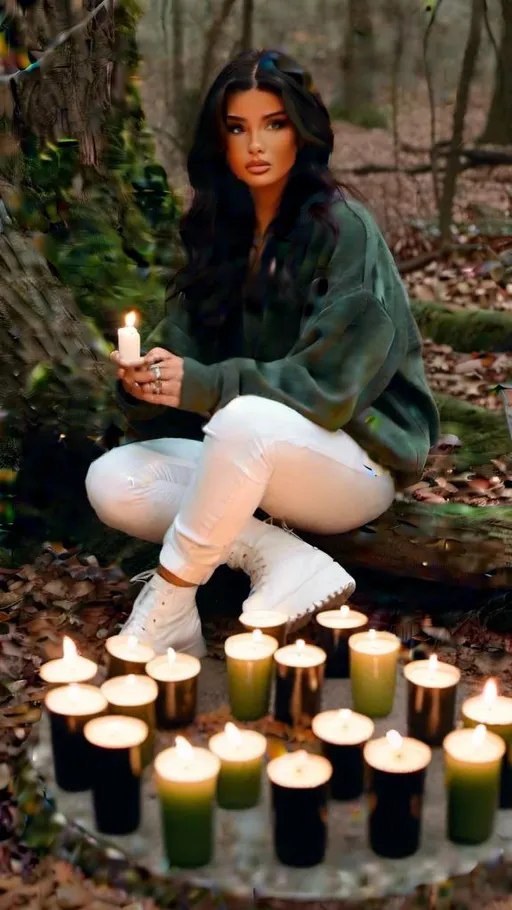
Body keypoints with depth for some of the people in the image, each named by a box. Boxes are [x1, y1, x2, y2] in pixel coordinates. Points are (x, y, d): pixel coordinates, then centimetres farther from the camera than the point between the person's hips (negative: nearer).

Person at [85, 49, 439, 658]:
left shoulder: (343, 228, -13)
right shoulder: (216, 230, 6)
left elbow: (331, 383, -20)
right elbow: (183, 345, 2)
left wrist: (203, 384, -26)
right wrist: (147, 375, -21)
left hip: (357, 459, -6)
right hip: (246, 457, 6)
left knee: (246, 419, -37)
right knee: (111, 482, -14)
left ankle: (167, 604, -19)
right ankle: (289, 566, -19)